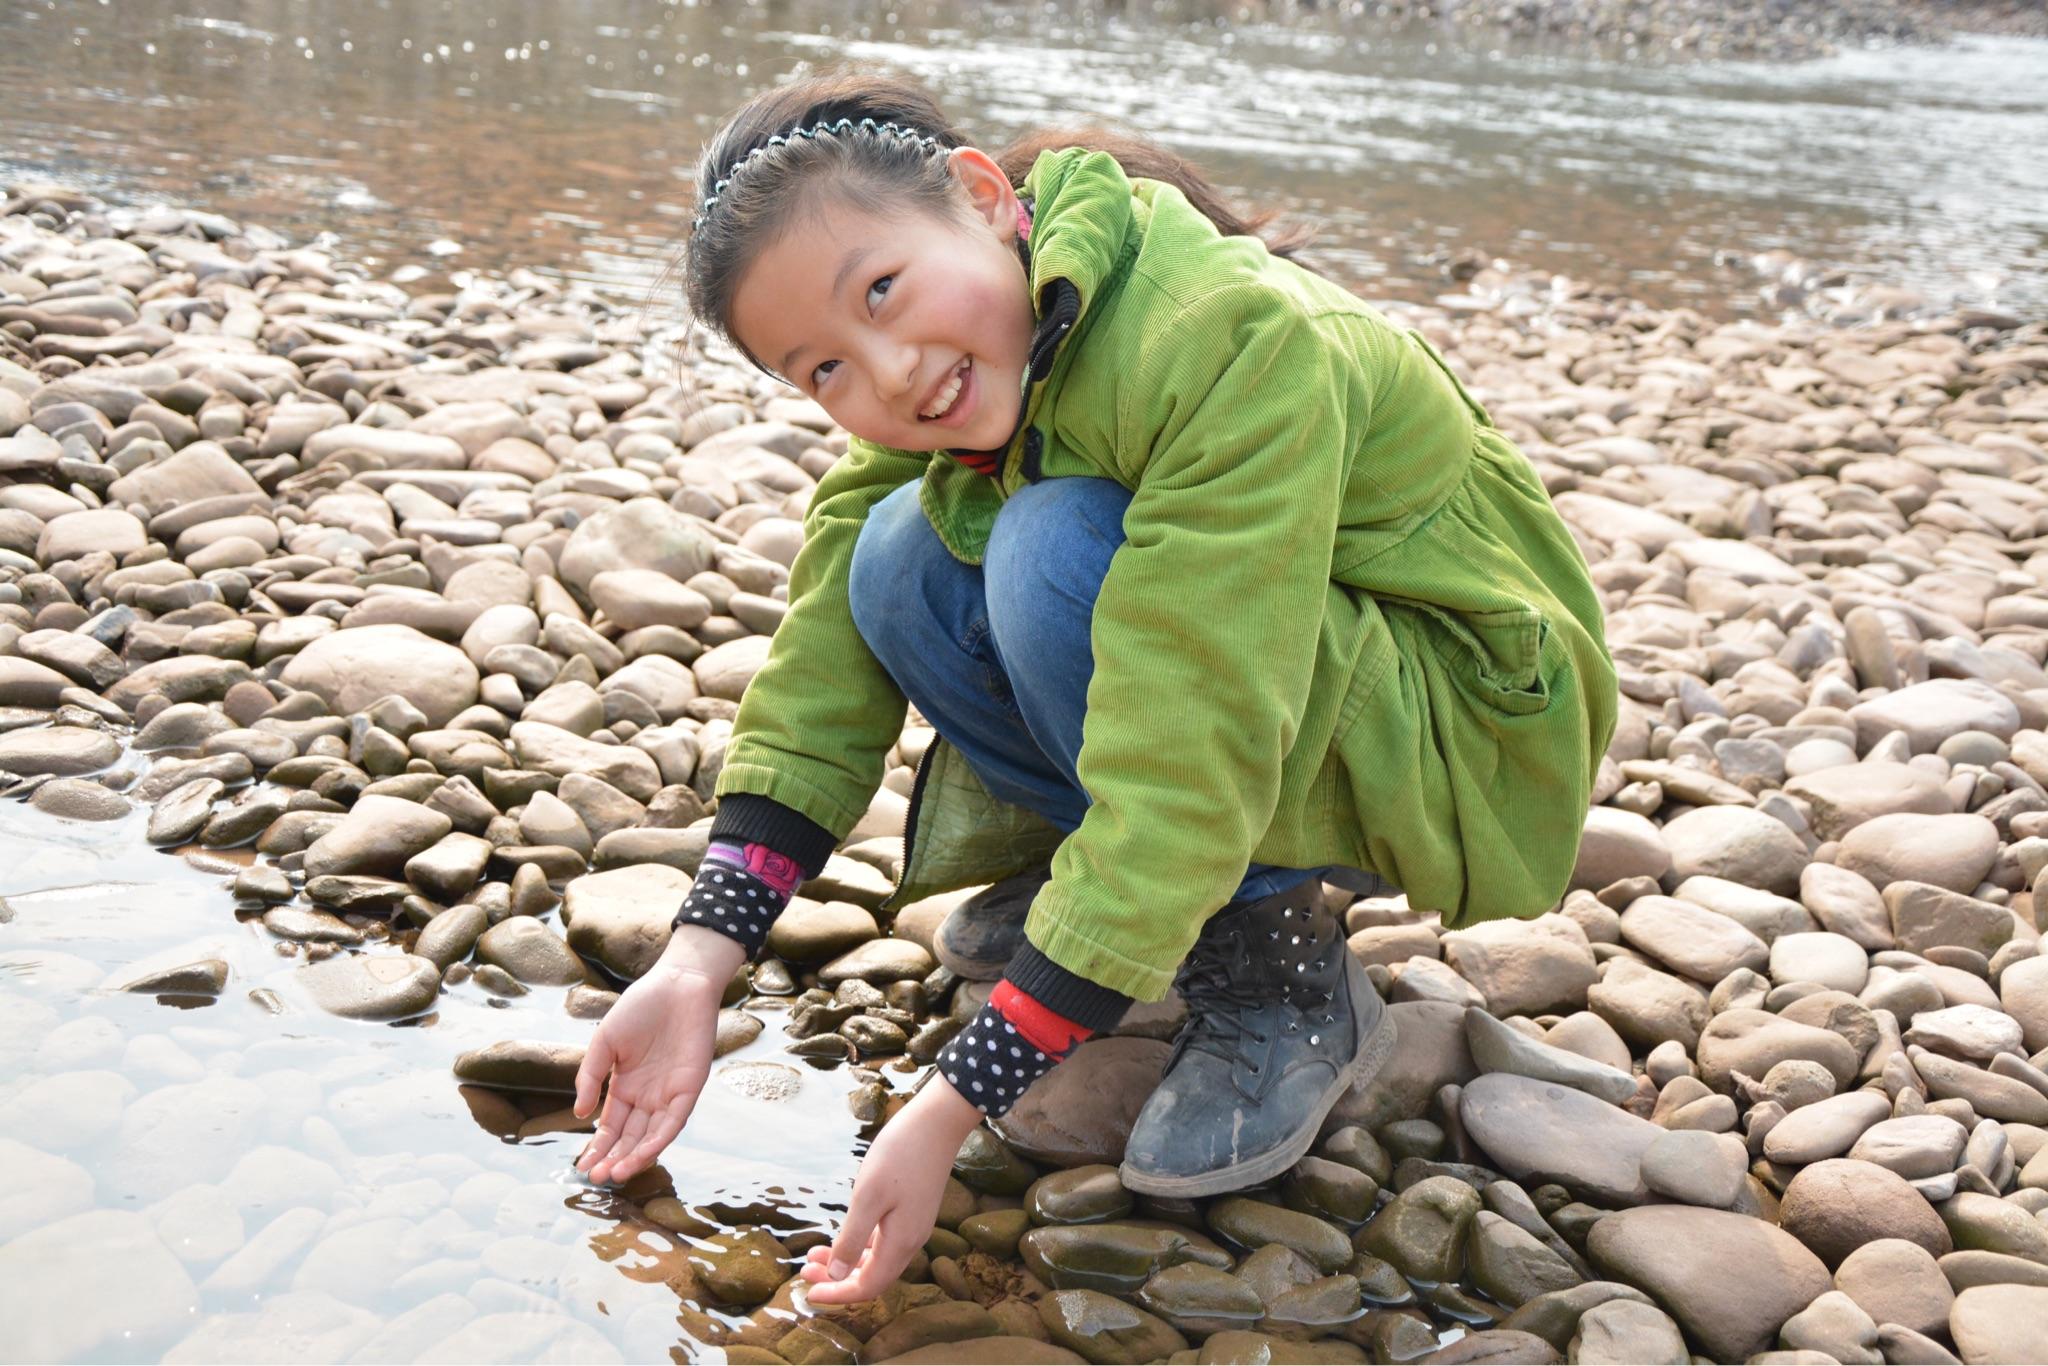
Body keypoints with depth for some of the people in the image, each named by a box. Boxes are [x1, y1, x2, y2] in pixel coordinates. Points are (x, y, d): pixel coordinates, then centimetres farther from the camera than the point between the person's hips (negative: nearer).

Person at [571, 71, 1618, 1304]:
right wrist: (696, 966, -18)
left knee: (1059, 556, -31)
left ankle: (1280, 971, -13)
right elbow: (826, 668, -8)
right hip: (1228, 688, 7)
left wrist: (949, 1110, -34)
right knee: (899, 563, -16)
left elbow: (1185, 774, -36)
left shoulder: (1231, 344, -32)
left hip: (1474, 730, -6)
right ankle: (1085, 883, 5)